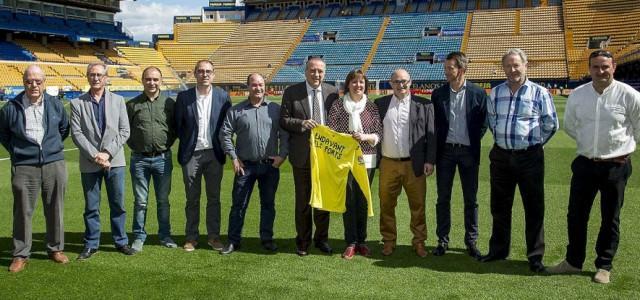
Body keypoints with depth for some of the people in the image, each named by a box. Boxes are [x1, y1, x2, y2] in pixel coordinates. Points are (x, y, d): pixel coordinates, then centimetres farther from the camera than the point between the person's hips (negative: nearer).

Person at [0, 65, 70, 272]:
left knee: (55, 210, 8)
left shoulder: (55, 105, 5)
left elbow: (64, 129, 20)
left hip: (54, 164, 2)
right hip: (24, 167, -2)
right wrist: (17, 152, 8)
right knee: (23, 212, 2)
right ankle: (20, 255, 12)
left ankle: (56, 249, 23)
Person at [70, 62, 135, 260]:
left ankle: (121, 241, 19)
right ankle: (91, 245, 18)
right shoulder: (77, 103, 2)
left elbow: (124, 131, 1)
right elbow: (76, 134, -3)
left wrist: (107, 153, -9)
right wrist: (94, 155, -12)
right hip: (89, 163, -1)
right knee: (91, 207, 7)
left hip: (115, 161, 1)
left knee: (118, 205, 7)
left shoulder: (118, 101, 6)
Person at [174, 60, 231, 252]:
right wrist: (187, 142, 5)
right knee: (192, 199, 7)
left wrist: (222, 145, 3)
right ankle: (191, 237, 18)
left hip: (214, 153, 1)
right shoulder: (184, 97, -1)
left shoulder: (223, 96, 0)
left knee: (214, 198, 8)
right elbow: (177, 125, 7)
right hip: (191, 154, 0)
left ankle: (214, 236, 18)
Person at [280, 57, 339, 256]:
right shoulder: (292, 92, -2)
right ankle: (302, 241, 22)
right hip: (302, 154, -2)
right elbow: (283, 120, -3)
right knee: (302, 200, 9)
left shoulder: (332, 92, 3)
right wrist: (302, 123, -20)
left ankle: (322, 238, 27)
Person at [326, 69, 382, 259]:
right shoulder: (337, 106, 3)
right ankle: (351, 243, 10)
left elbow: (379, 134, 3)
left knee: (363, 201, 7)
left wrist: (365, 137, -15)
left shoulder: (372, 107, 6)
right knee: (348, 201, 0)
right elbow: (330, 131, -1)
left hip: (366, 160, 1)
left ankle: (361, 241, 19)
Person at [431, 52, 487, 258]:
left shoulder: (478, 93, -2)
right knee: (443, 198, 5)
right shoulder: (438, 94, 3)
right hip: (445, 150, 1)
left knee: (470, 199, 6)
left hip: (468, 151, -1)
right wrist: (435, 149, 1)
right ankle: (442, 241, 15)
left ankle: (471, 241, 17)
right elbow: (434, 123, 7)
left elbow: (483, 123, 3)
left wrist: (473, 143, -2)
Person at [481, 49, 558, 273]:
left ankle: (535, 256, 15)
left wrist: (534, 143, 8)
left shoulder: (539, 93, -5)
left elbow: (551, 124, 3)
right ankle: (498, 250, 26)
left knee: (534, 208, 4)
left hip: (529, 157, -3)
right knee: (499, 206, 12)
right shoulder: (496, 92, 6)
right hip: (501, 156, 4)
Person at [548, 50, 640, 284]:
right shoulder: (577, 95, 0)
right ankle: (573, 261, 25)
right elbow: (570, 126, 17)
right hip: (585, 163, 3)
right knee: (576, 215, 9)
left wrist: (619, 145, 8)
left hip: (616, 166, -3)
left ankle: (604, 266, 23)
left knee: (610, 219, 9)